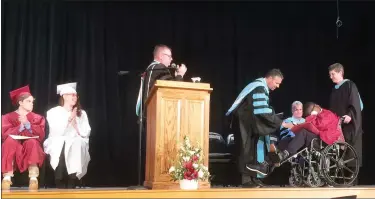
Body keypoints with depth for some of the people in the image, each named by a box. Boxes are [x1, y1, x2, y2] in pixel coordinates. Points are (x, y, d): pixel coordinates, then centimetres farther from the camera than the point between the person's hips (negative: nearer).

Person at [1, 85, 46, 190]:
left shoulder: (37, 118, 14)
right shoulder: (8, 117, 11)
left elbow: (41, 135, -3)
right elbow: (5, 134, -6)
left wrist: (28, 124, -15)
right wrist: (20, 127, -19)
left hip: (31, 148, 0)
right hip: (13, 148, 0)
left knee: (32, 142, -33)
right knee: (10, 140, -33)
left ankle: (33, 178, -43)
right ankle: (7, 177, -39)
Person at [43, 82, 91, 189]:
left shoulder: (82, 113, 13)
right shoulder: (53, 112, 4)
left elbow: (86, 133, 3)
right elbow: (57, 133, -9)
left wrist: (75, 121, -6)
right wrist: (69, 119, -10)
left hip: (76, 145, 2)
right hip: (57, 145, -2)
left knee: (78, 143, -34)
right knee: (61, 150, -38)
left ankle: (71, 185, -35)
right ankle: (61, 185, -30)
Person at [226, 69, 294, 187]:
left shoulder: (262, 87, 9)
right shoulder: (259, 88, -22)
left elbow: (262, 109, 13)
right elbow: (264, 111, -28)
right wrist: (282, 123, -25)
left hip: (251, 121, 10)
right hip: (244, 121, -10)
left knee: (254, 147, 9)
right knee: (248, 148, -8)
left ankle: (252, 177, 13)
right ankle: (246, 179, -4)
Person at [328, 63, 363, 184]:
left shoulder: (350, 85, -3)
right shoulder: (334, 89, 17)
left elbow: (356, 104, -13)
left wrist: (350, 115, -26)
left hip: (349, 124, -6)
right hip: (337, 125, 6)